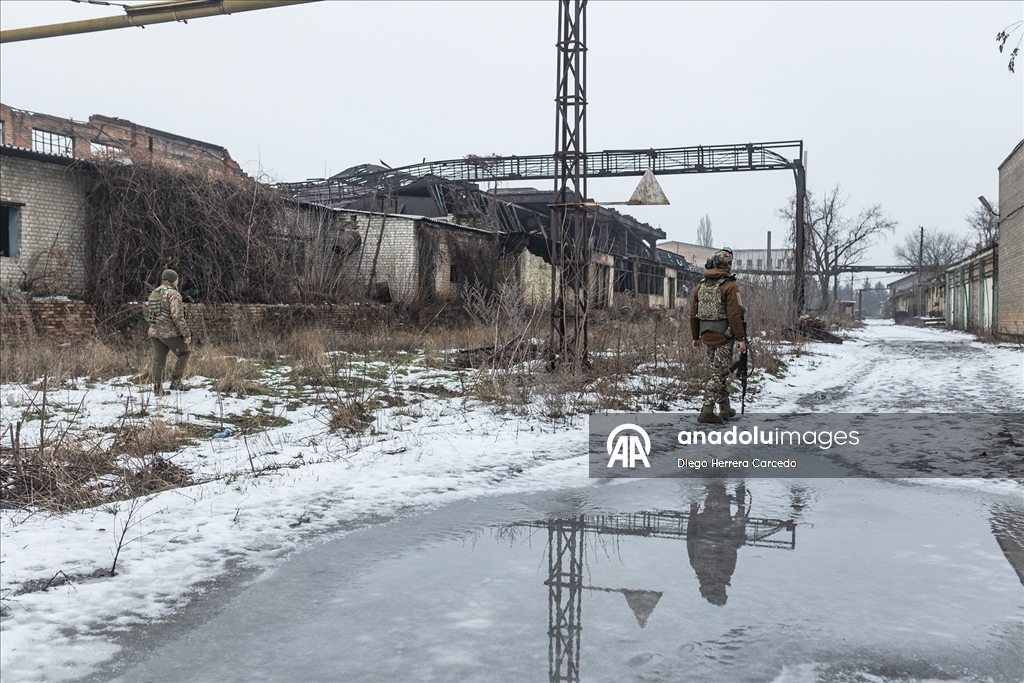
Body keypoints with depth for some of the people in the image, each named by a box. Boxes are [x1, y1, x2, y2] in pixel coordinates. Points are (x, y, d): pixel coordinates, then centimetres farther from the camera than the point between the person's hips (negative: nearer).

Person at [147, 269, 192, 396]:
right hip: (170, 332, -7)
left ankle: (157, 389, 11)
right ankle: (176, 382, 5)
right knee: (183, 353, 9)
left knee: (158, 360, 10)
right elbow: (177, 316, -19)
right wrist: (186, 333, -17)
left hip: (154, 331, 8)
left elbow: (148, 313, 19)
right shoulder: (173, 293, -11)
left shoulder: (154, 293, 15)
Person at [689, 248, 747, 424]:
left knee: (721, 371, 18)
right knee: (718, 373, -4)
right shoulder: (730, 286, -11)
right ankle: (707, 411, -11)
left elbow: (693, 314, 12)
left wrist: (696, 336, 21)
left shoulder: (700, 286, 9)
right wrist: (741, 338, -13)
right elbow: (734, 315, -17)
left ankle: (725, 408, 27)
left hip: (707, 336, 7)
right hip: (724, 337, -7)